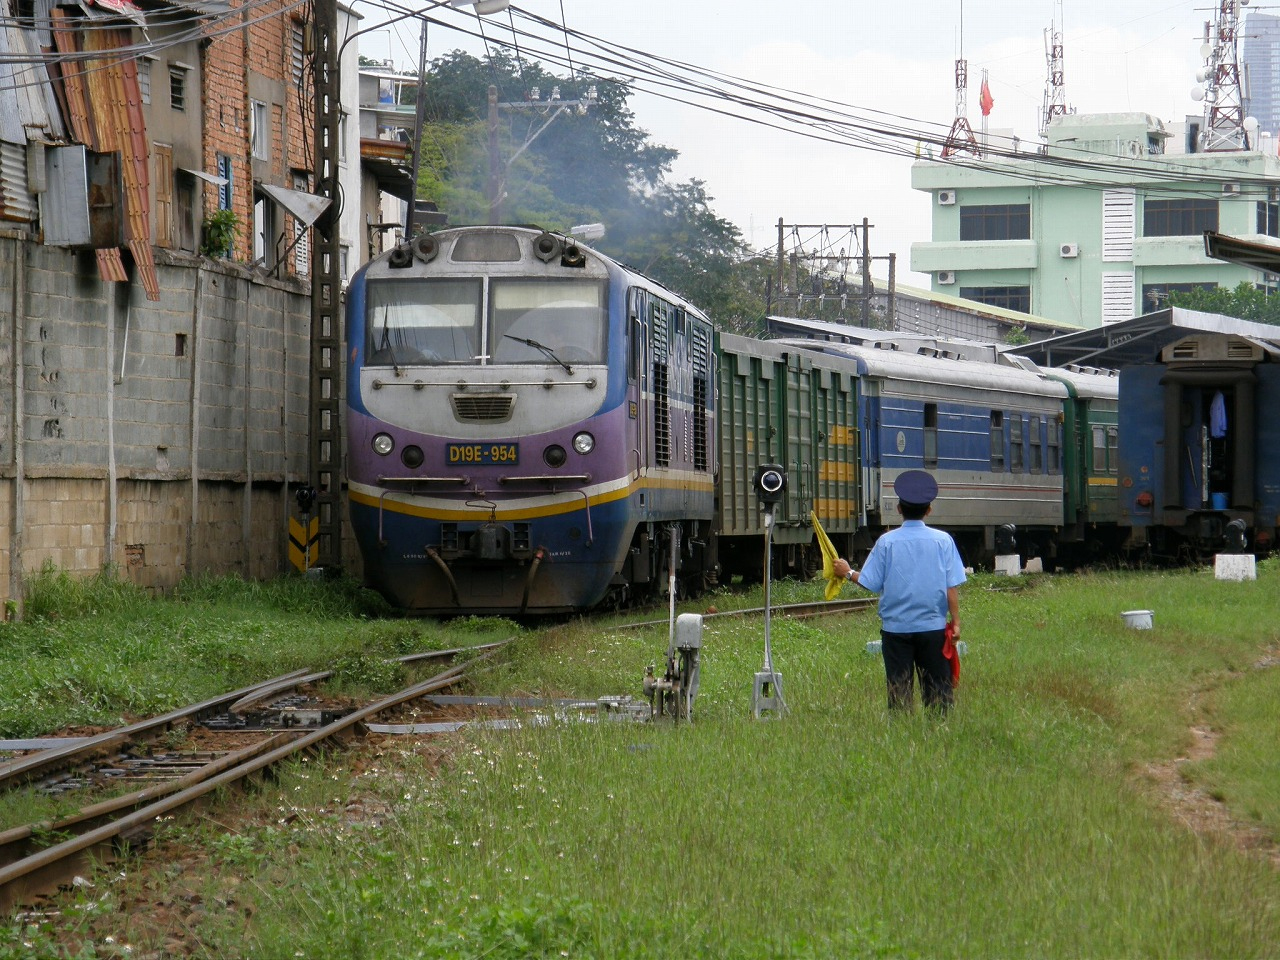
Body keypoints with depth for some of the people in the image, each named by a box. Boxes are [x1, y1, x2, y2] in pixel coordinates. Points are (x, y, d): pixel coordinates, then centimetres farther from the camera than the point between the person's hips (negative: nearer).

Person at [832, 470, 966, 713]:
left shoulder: (886, 542, -4)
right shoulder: (943, 541, -3)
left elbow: (871, 582, -2)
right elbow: (952, 586, -5)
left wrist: (848, 573, 15)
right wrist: (955, 622, 1)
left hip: (896, 627, 0)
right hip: (932, 627, 0)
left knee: (899, 691, 4)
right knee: (938, 690, 7)